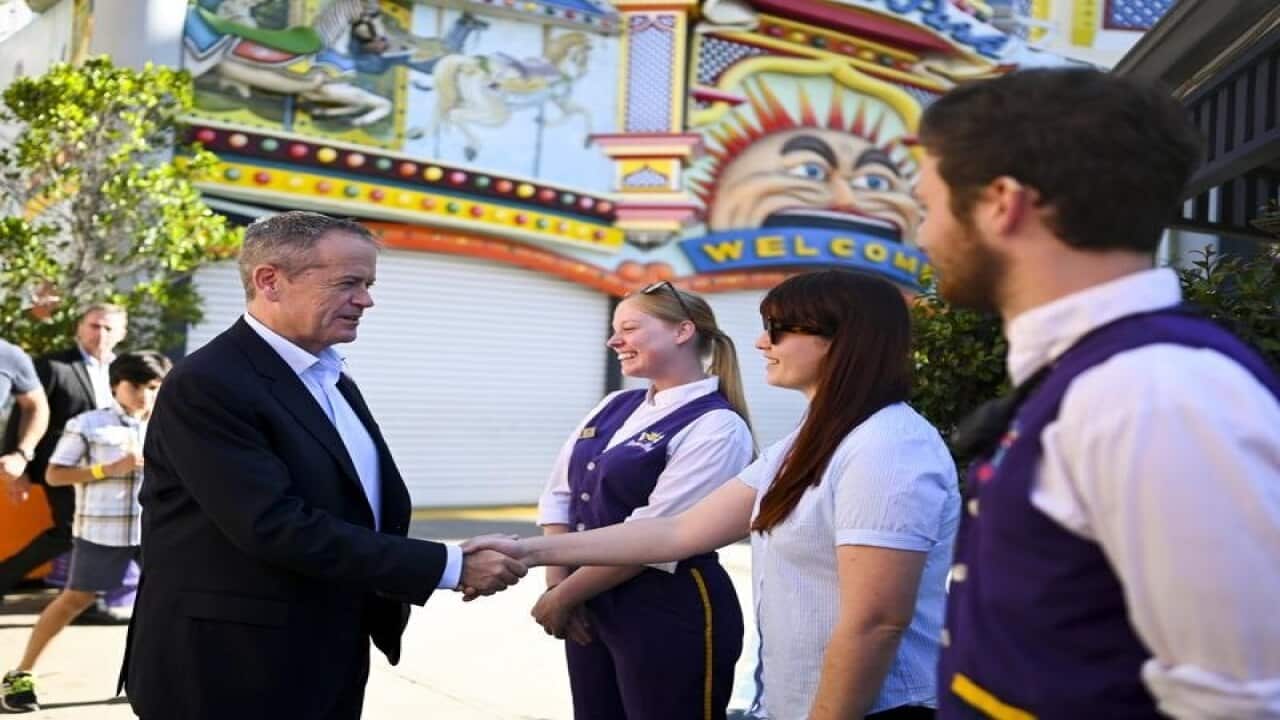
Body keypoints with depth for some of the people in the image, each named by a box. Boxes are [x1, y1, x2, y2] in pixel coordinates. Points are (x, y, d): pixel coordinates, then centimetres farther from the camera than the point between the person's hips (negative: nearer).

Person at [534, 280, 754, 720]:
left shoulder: (716, 426, -14)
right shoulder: (614, 407, 9)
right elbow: (558, 495, 9)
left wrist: (563, 597, -11)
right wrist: (558, 583, -4)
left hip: (672, 616, -7)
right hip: (592, 607, 7)